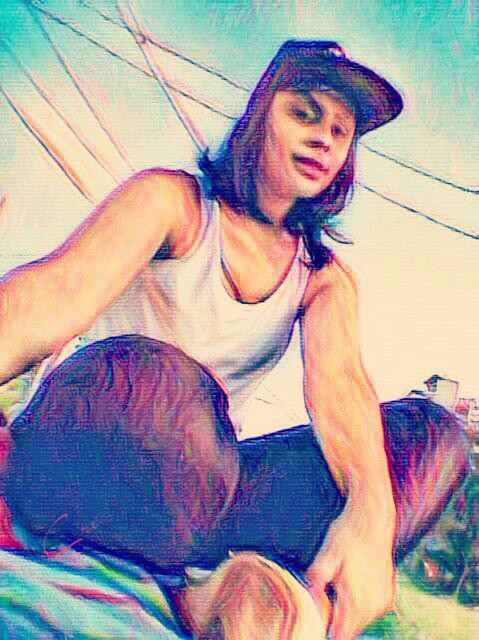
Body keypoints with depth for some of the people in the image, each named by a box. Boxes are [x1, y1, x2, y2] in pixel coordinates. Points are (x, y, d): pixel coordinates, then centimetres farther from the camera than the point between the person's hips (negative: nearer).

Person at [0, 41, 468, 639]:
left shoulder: (325, 277, 10)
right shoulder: (173, 200, -2)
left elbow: (337, 378, -12)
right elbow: (63, 288, -23)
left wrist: (369, 512, -33)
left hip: (198, 481, 5)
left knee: (432, 437, -12)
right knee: (146, 373, -39)